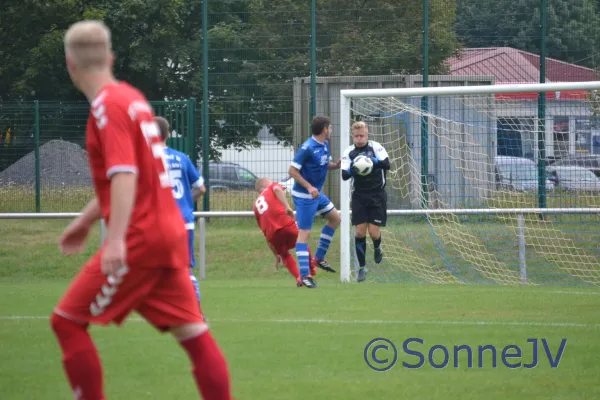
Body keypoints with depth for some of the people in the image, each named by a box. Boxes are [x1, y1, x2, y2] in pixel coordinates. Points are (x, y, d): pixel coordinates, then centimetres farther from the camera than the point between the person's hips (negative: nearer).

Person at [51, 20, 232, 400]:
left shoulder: (108, 107, -12)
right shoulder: (133, 98, 15)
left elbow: (124, 176, -24)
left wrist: (116, 240, -33)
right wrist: (85, 220, 34)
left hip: (140, 240, -9)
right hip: (171, 234, 9)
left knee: (67, 321, 1)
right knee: (194, 333, 7)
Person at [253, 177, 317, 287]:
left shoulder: (256, 205, 29)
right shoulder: (272, 187, 20)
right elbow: (277, 189, -10)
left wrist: (276, 255, 35)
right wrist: (287, 206, -20)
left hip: (272, 233, 3)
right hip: (286, 224, -3)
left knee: (284, 255, 29)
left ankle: (298, 278, 13)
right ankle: (312, 268, 45)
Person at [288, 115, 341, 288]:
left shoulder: (324, 145, 5)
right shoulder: (307, 148, -22)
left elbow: (326, 164, 18)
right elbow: (293, 170, -20)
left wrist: (336, 165, -4)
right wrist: (309, 187, -26)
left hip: (316, 193, 10)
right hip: (304, 196, -10)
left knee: (335, 218, 17)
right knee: (304, 232, -8)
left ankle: (319, 258, 24)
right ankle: (304, 275, -8)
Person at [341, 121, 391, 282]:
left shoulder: (375, 147, -6)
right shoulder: (349, 152, -3)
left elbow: (387, 164, -17)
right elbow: (344, 175, -11)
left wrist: (374, 161, -34)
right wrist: (351, 171, -34)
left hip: (377, 195, -1)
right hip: (359, 196, 1)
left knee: (374, 232, -6)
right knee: (360, 232, -4)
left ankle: (377, 248, 30)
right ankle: (362, 267, 9)